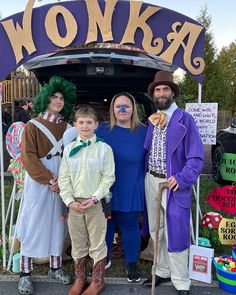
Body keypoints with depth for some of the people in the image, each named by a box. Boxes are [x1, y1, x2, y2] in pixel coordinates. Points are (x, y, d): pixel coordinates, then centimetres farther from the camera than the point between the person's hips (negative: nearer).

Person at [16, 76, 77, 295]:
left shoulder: (66, 127, 8)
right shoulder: (32, 126, -4)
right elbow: (29, 158, -11)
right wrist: (49, 180, -15)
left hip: (61, 184, 4)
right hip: (38, 184, -4)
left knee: (57, 224, 11)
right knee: (33, 225, 2)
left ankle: (55, 267, 26)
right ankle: (25, 273, 15)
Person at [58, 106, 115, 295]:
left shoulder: (104, 148, -4)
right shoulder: (69, 149, 4)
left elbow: (108, 177, -7)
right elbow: (64, 178, 3)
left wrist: (94, 198, -15)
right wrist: (70, 200, -7)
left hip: (96, 203, -3)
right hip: (74, 204, 3)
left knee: (97, 243, 8)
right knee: (77, 243, 16)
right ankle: (80, 279, 35)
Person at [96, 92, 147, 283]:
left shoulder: (143, 132, -3)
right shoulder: (103, 130, 0)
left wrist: (146, 186, 0)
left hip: (131, 192, -1)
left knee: (130, 226, 10)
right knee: (105, 225, 15)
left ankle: (132, 264, 32)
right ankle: (104, 259, 39)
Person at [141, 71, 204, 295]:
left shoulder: (184, 119, -7)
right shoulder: (151, 119, 10)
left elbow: (196, 156, -12)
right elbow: (143, 149, 9)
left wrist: (182, 178, -21)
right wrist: (151, 125, -2)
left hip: (173, 184, -5)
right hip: (151, 181, 6)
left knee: (175, 234, 1)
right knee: (156, 231, 17)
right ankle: (162, 272, 37)